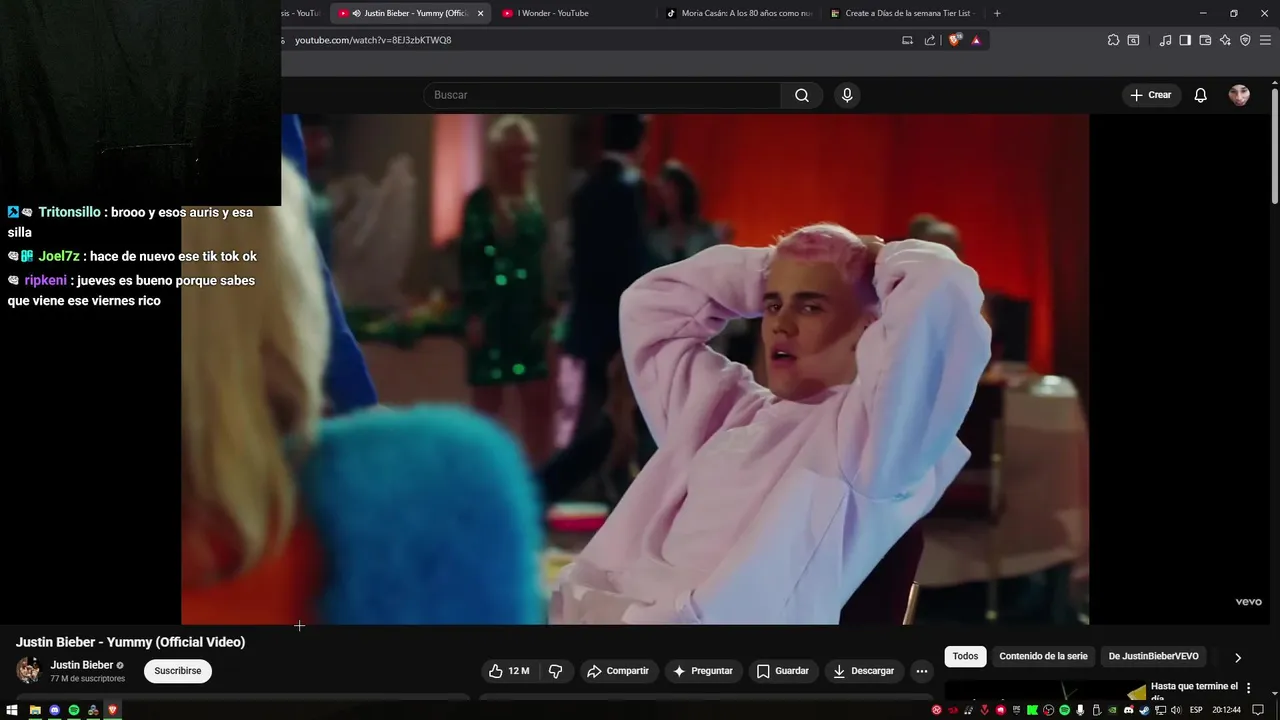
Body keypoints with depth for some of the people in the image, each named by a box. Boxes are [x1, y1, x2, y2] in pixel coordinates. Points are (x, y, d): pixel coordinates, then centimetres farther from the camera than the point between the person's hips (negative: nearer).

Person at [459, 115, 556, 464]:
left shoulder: (533, 200, 12)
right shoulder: (480, 202, -8)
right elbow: (470, 261, -12)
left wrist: (547, 313, 17)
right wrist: (473, 314, -18)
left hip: (529, 312, 6)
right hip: (492, 314, -6)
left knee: (539, 400, 7)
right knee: (488, 403, 2)